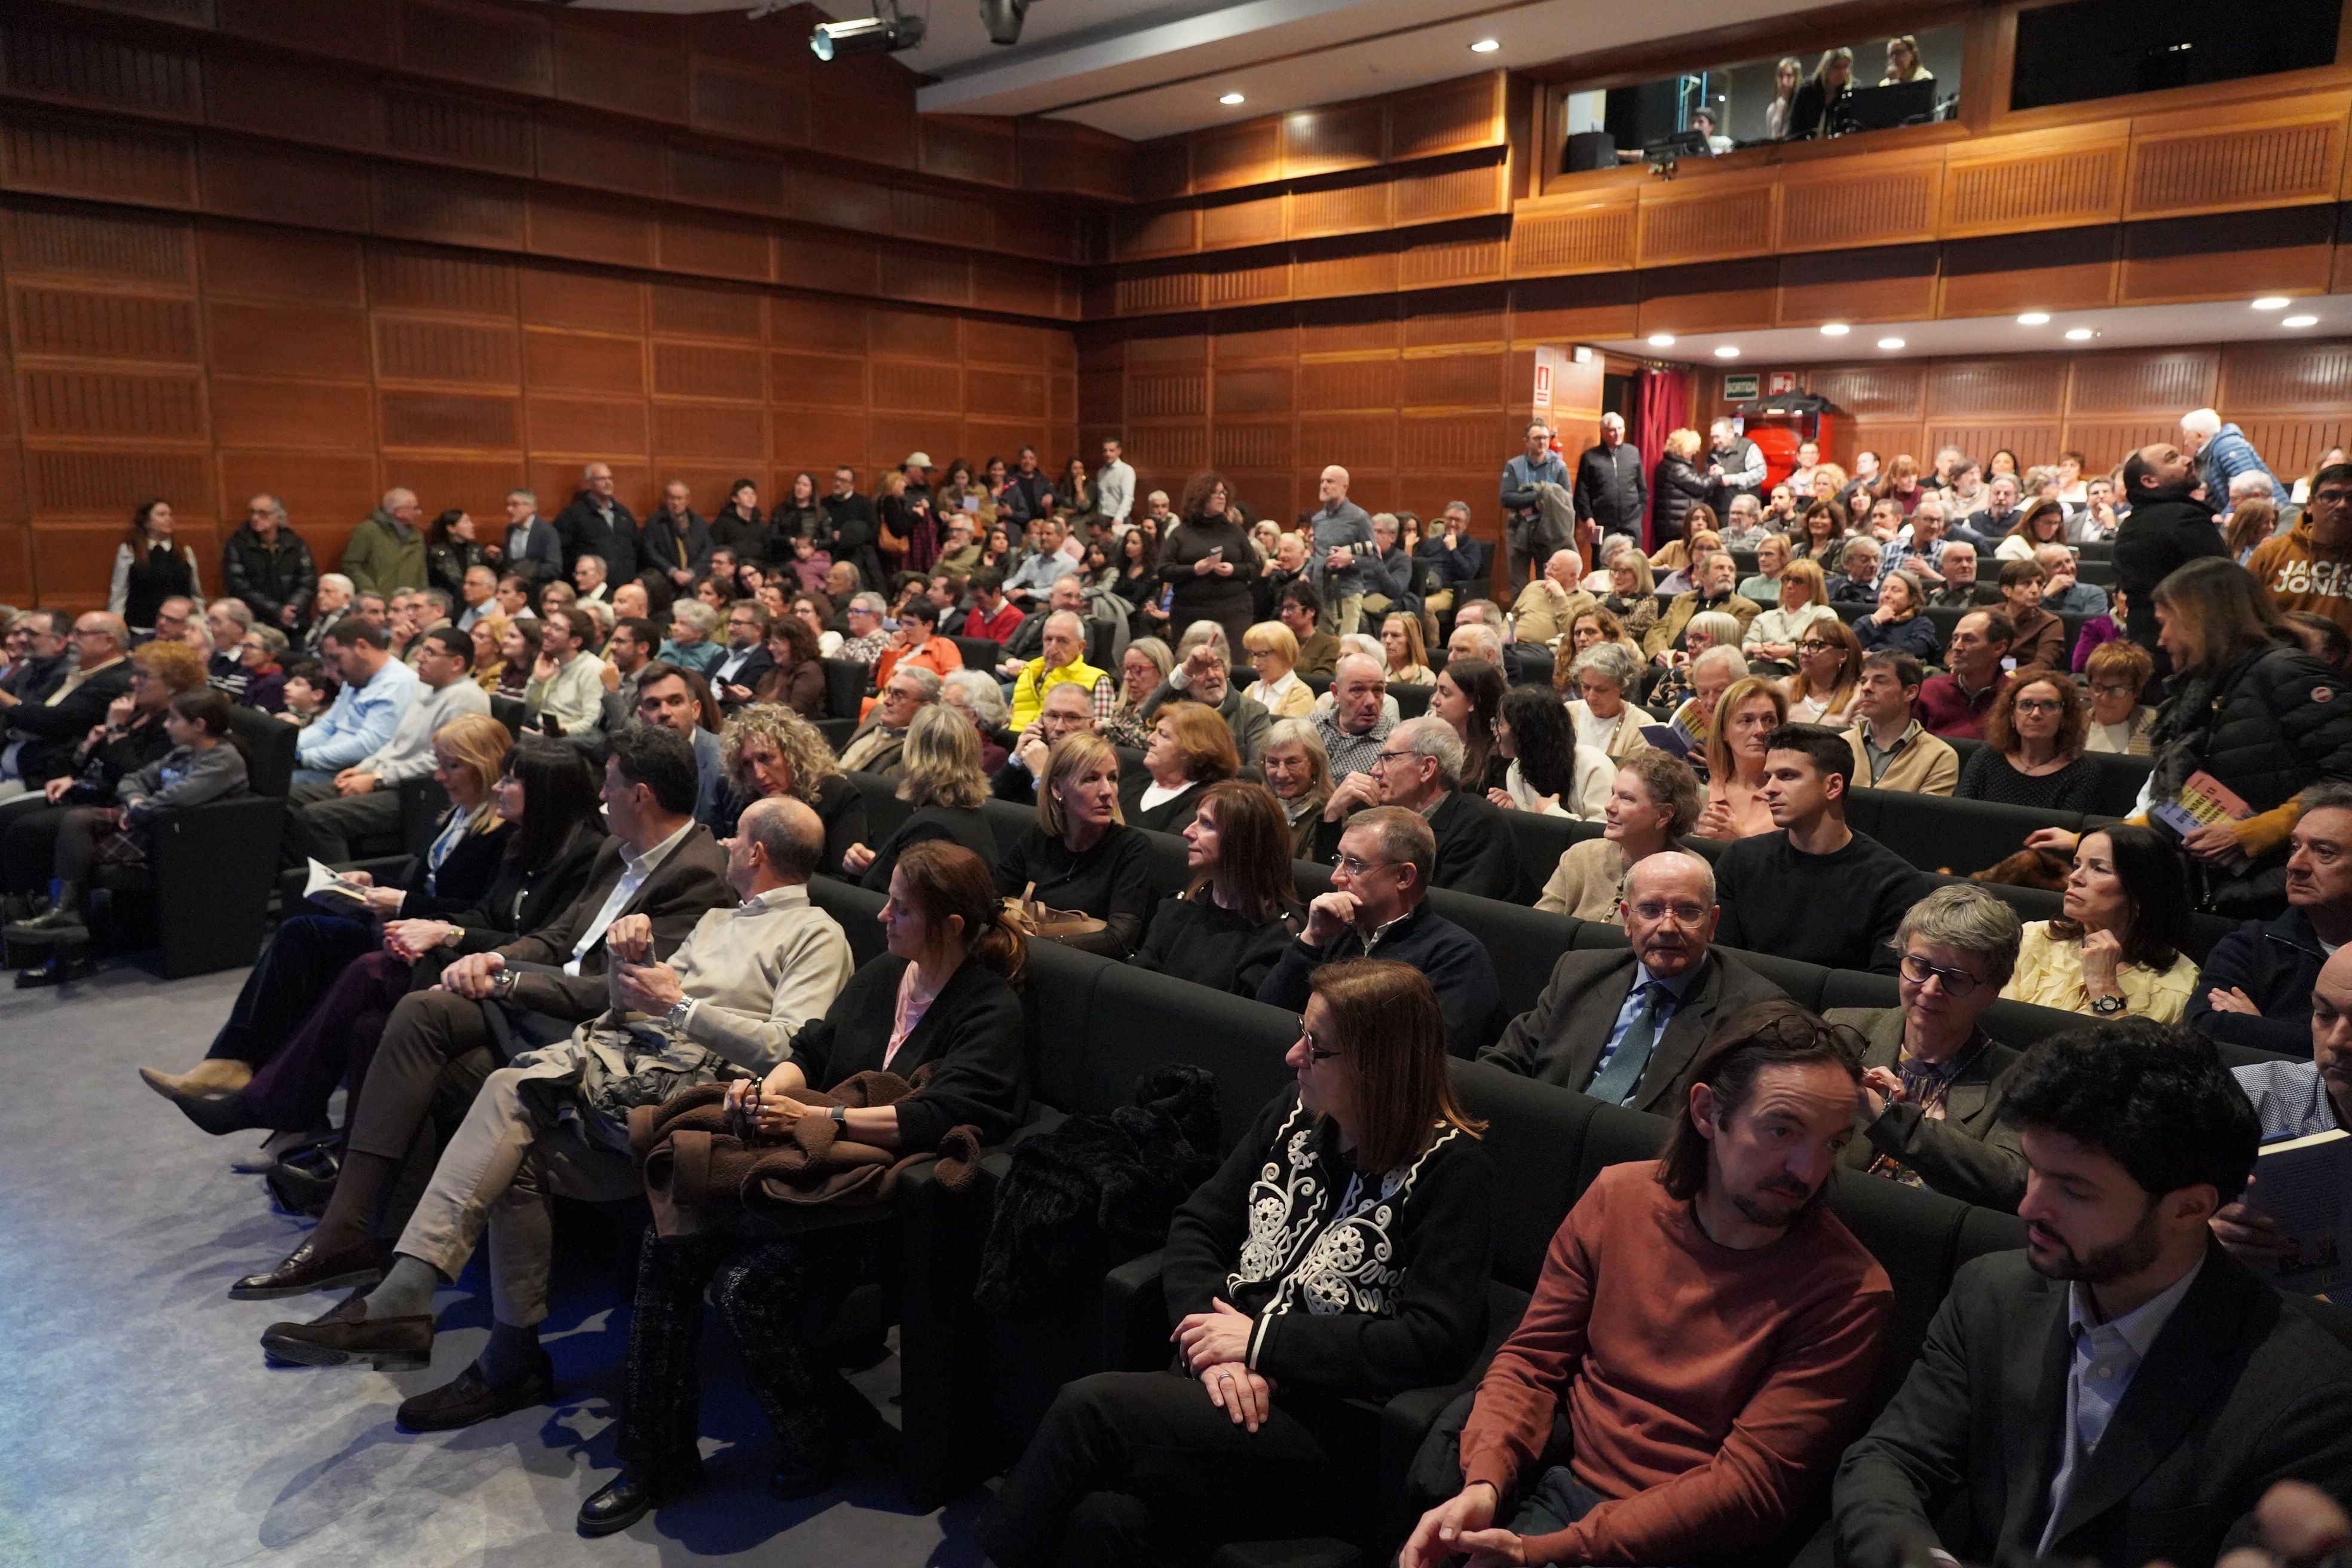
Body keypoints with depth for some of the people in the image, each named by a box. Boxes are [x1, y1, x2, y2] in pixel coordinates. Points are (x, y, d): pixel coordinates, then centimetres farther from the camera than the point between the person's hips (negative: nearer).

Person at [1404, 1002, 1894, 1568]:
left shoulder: (1850, 1293, -14)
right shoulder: (1617, 1197, -3)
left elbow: (1750, 1483, -16)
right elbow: (1533, 1361, 2)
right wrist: (1485, 1484, -17)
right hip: (1554, 1486, 4)